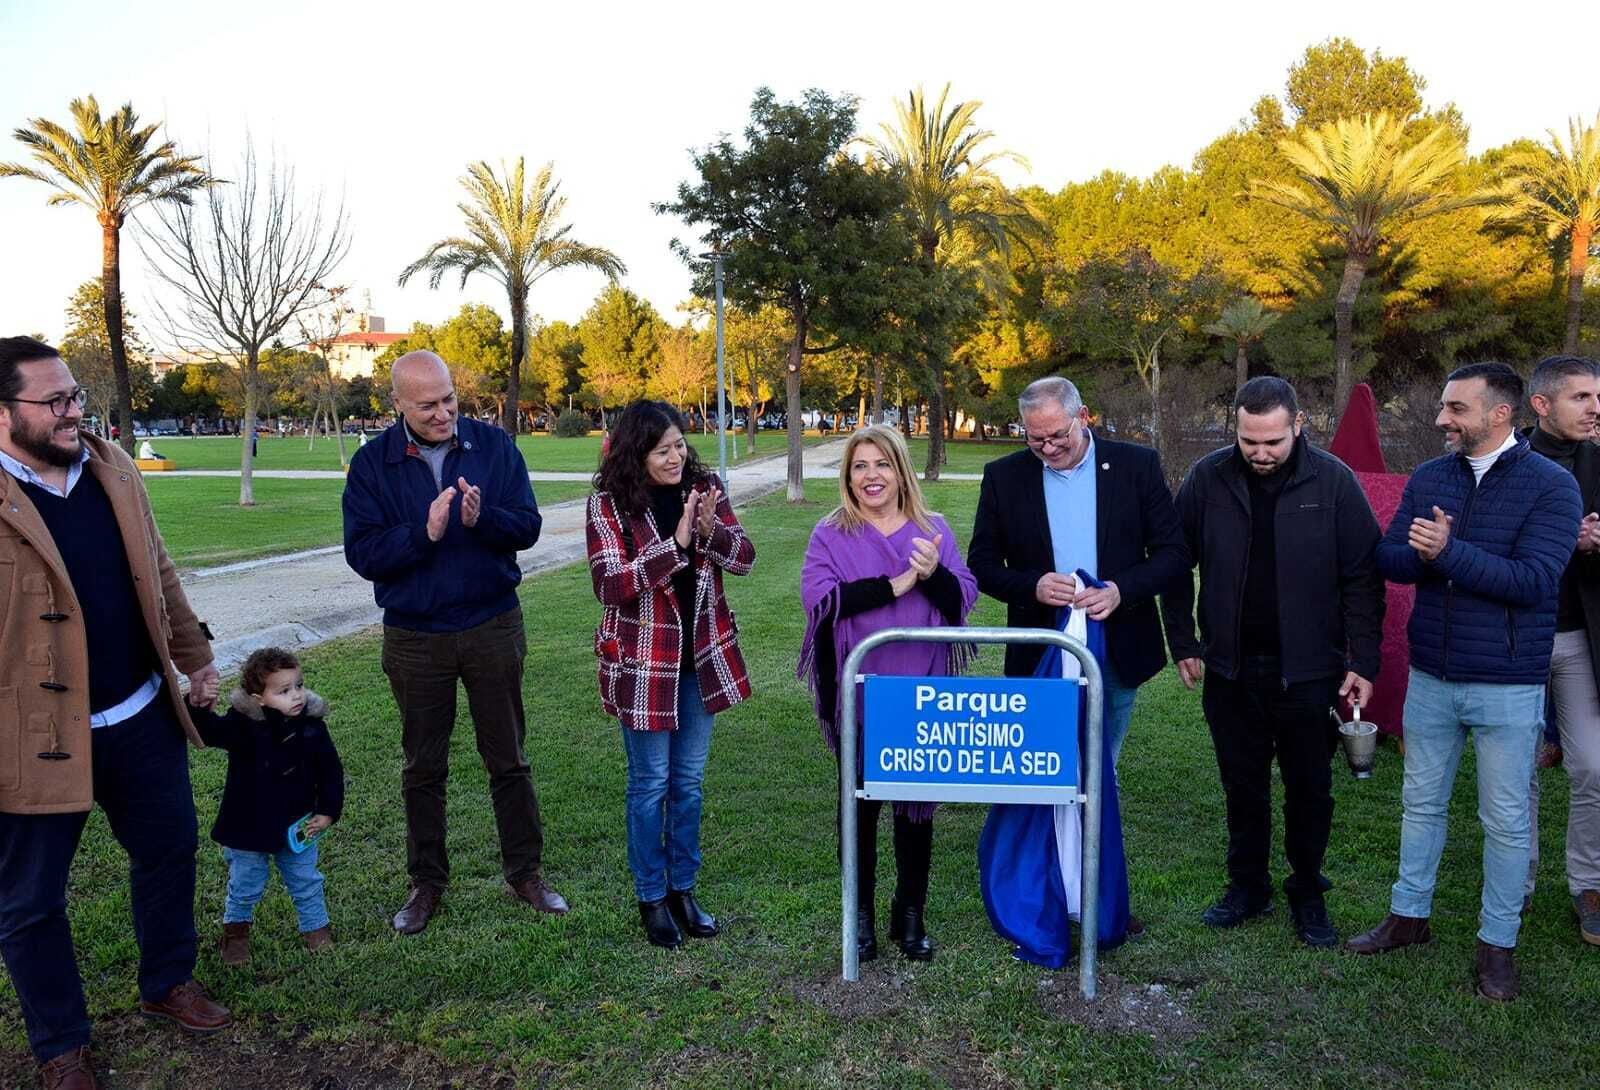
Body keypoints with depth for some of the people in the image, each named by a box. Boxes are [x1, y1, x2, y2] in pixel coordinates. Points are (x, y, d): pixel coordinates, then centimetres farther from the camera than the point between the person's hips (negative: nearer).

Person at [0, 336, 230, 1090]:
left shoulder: (113, 470, 3)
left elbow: (158, 575, 12)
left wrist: (194, 656, 14)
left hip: (141, 716, 6)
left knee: (168, 850, 19)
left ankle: (168, 984, 43)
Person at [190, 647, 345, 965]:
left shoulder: (312, 725, -12)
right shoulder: (242, 725, -20)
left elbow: (331, 770, -3)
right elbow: (206, 730, -35)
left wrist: (328, 811, -6)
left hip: (297, 827, 2)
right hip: (248, 828, -2)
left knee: (306, 883, 17)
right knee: (245, 887, 18)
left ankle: (316, 927, 39)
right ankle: (236, 927, 45)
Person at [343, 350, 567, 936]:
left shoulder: (494, 446, -4)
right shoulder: (372, 463, -5)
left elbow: (527, 526, -7)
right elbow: (361, 552, -10)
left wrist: (480, 519, -27)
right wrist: (424, 532, -26)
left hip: (494, 628, 0)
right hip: (414, 639, 0)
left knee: (508, 759, 11)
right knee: (423, 767, 13)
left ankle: (524, 871, 26)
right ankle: (426, 881, 28)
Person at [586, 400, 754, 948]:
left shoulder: (705, 487, 0)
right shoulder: (609, 503, -11)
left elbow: (744, 558, -1)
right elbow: (610, 585, -18)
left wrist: (710, 530, -21)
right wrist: (676, 544, -26)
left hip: (702, 655, 4)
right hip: (643, 660, -4)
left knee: (689, 780, 14)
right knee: (651, 783, 7)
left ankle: (683, 888, 29)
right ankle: (651, 896, 24)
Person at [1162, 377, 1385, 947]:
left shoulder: (1333, 481, -9)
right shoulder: (1208, 478, -5)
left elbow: (1363, 577, -5)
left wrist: (1364, 663, -8)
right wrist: (1183, 643, 2)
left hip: (1307, 669, -1)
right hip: (1230, 666, 2)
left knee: (1310, 789, 11)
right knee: (1243, 786, 14)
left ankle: (1307, 894, 30)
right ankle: (1248, 886, 31)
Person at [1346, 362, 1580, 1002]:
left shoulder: (1550, 485, -10)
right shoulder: (1427, 479, 4)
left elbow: (1534, 580, -20)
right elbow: (1392, 561, -1)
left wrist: (1448, 552, -28)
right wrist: (1421, 552, -23)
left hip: (1508, 685, -4)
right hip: (1430, 677, 4)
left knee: (1506, 820, 8)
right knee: (1421, 803, 16)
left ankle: (1497, 942, 24)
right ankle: (1409, 915, 31)